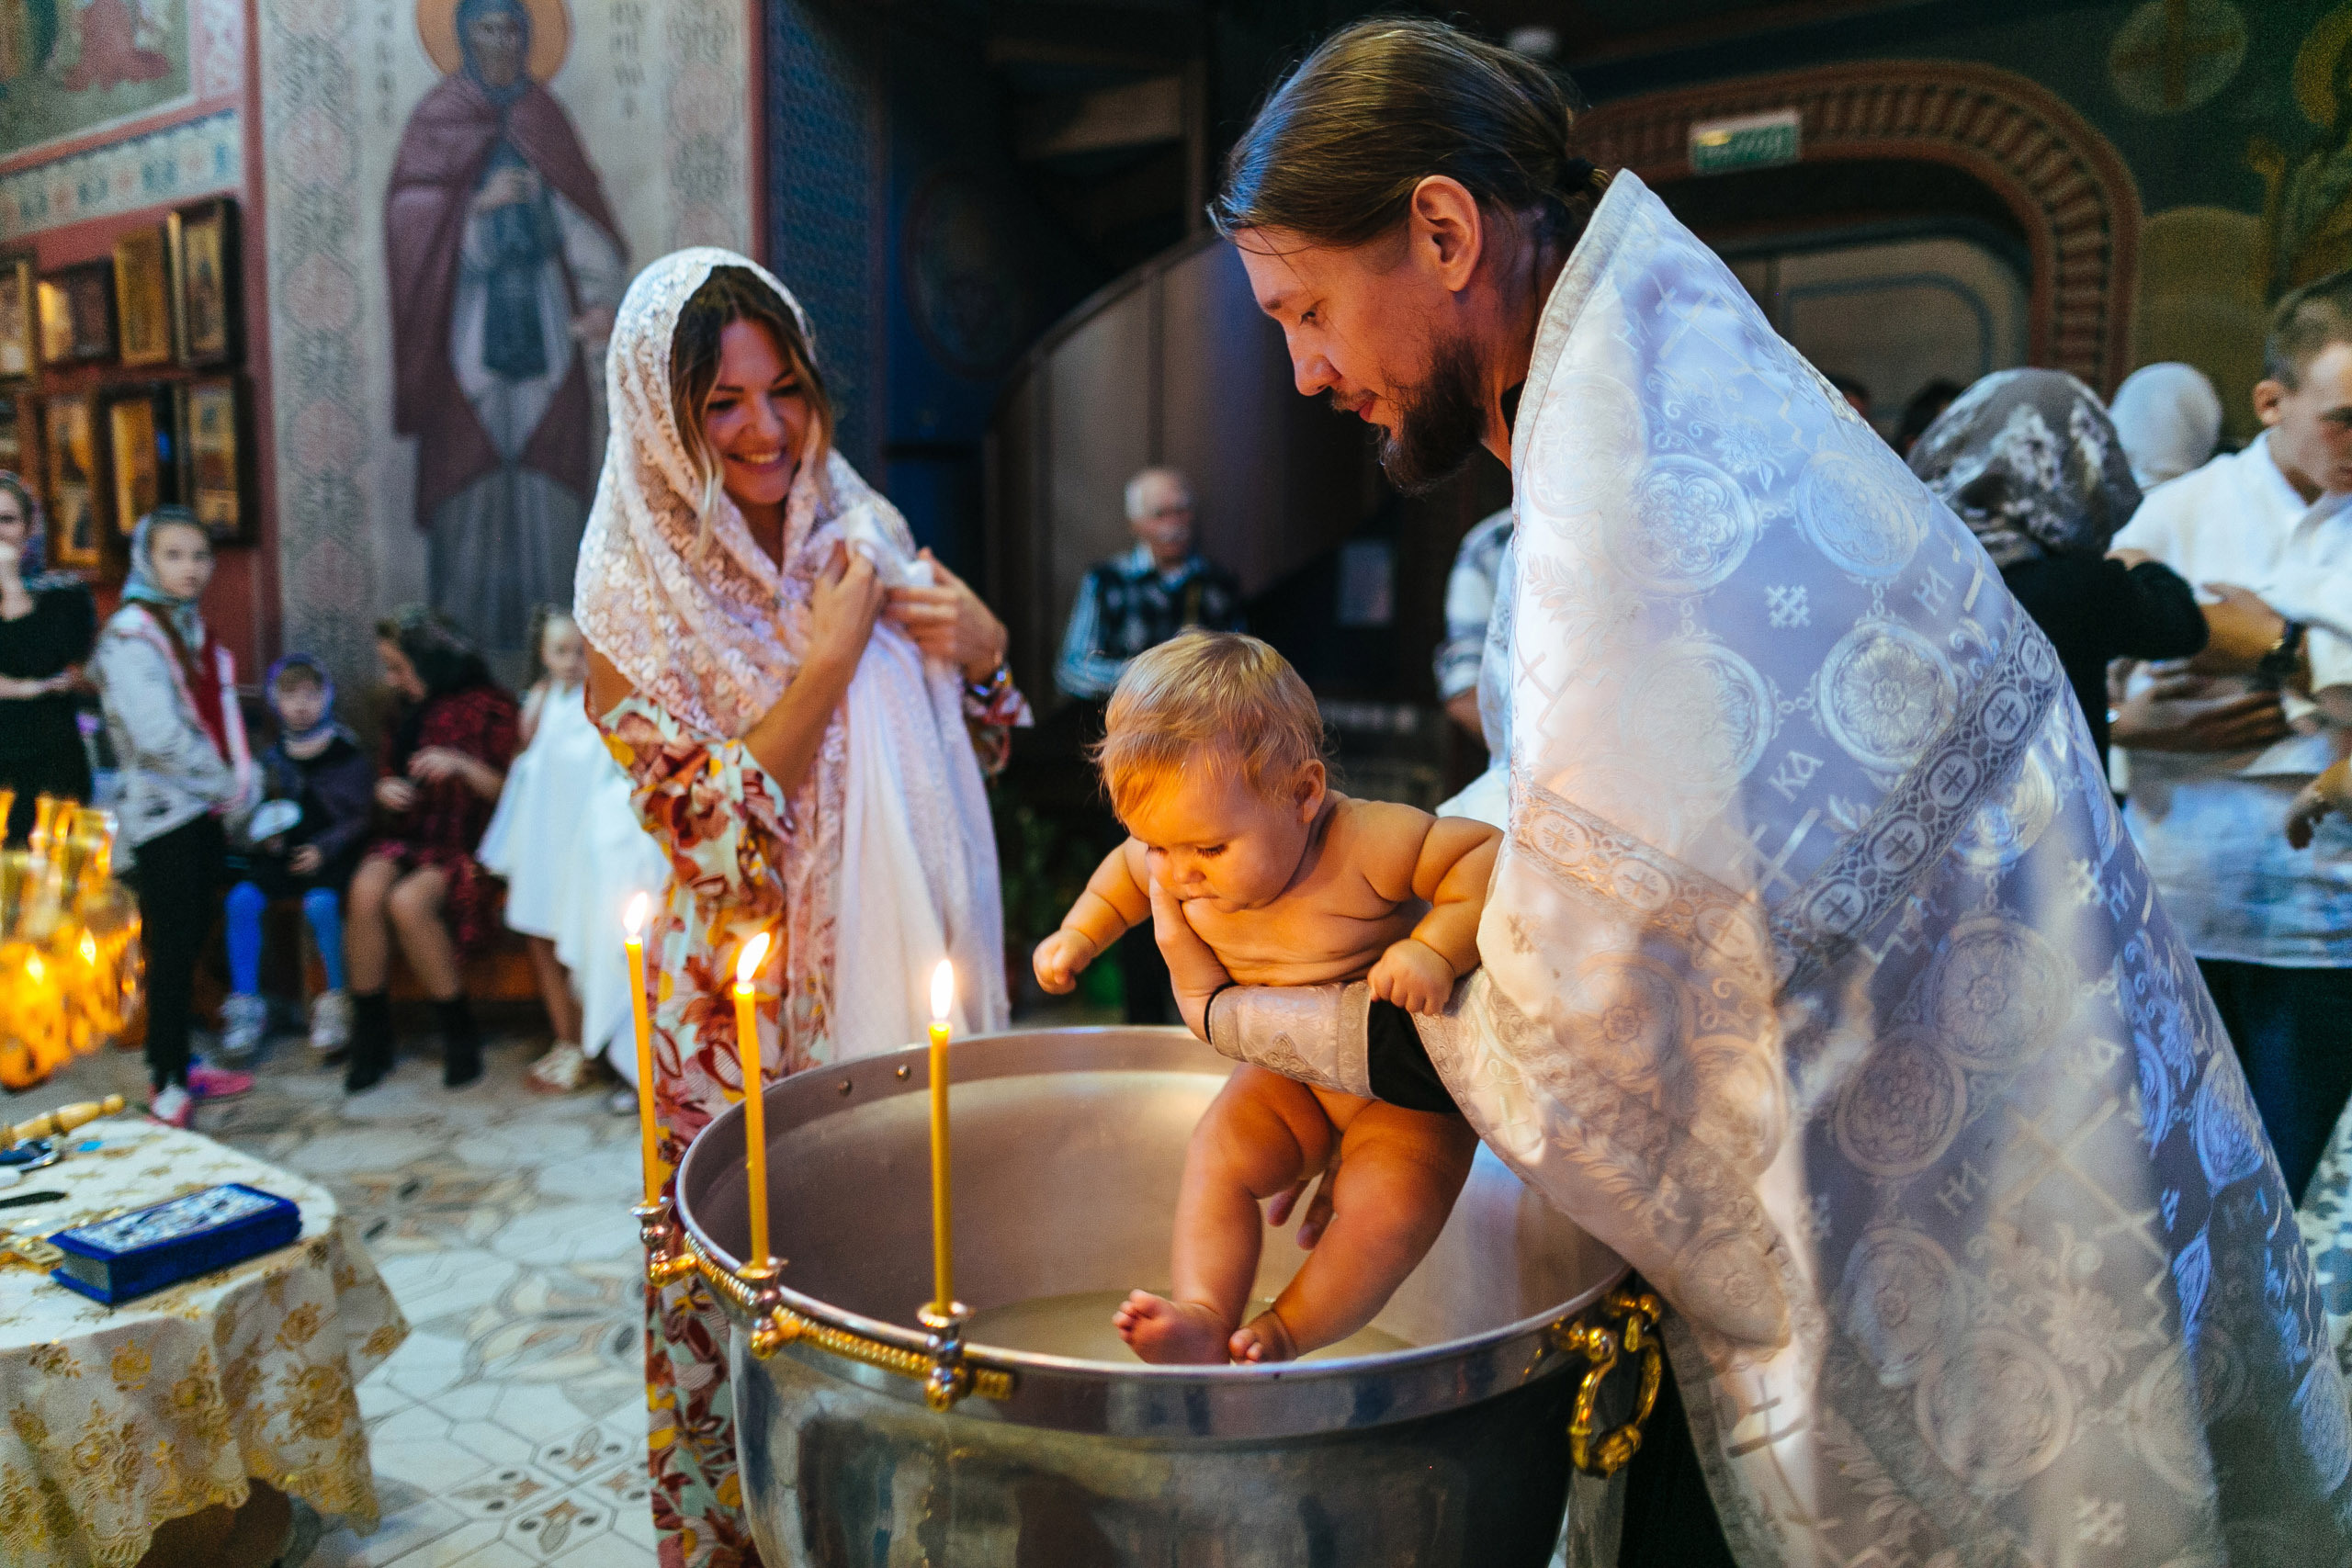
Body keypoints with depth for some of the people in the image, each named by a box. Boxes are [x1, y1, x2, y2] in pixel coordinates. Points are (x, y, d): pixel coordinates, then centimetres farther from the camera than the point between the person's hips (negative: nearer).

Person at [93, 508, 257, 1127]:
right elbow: (160, 737, -20)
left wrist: (238, 785, 4)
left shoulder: (192, 626, 13)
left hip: (204, 812, 8)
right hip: (165, 816, -8)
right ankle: (168, 1083, 7)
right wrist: (228, 790, -11)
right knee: (171, 951, -2)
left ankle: (181, 1061, 24)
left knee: (191, 941, 13)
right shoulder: (130, 634, -13)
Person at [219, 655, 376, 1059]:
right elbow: (260, 810, 21)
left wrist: (325, 847, -17)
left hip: (332, 856, -4)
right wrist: (263, 833, -2)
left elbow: (360, 817, -3)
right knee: (242, 898, -21)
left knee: (320, 902, -32)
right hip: (282, 854, 4)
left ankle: (337, 1000, -14)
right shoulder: (273, 757, 12)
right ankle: (246, 1004, -11)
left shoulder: (349, 756, 0)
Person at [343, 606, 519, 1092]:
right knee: (366, 888, -27)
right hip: (410, 839, 5)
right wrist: (385, 789, 4)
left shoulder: (488, 707, -3)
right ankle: (370, 1038, -16)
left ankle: (460, 1033, -13)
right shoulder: (408, 711, 16)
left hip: (468, 847, -5)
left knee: (408, 901, -32)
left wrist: (462, 766, -22)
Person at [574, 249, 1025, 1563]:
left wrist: (981, 652, -8)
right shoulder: (639, 601, -9)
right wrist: (826, 660, -20)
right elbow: (711, 831, -17)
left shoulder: (861, 531, 4)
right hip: (752, 1010, -4)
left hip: (902, 965, 5)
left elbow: (950, 751, 13)